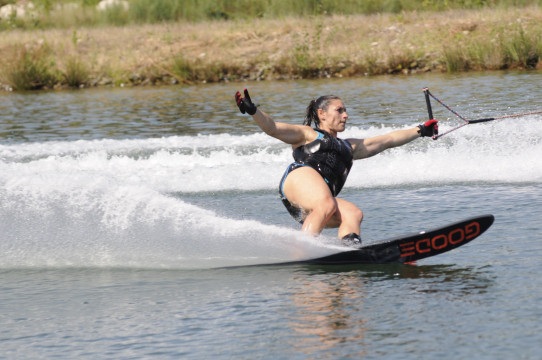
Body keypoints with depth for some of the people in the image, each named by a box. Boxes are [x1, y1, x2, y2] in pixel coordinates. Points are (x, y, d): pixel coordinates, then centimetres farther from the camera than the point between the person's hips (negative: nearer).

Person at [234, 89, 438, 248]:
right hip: (301, 177, -6)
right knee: (327, 204, -35)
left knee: (354, 214, -22)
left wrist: (421, 131, 40)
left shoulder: (349, 147, 39)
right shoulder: (307, 134, 23)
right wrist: (252, 111, -10)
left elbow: (388, 140, 41)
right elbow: (272, 128, 8)